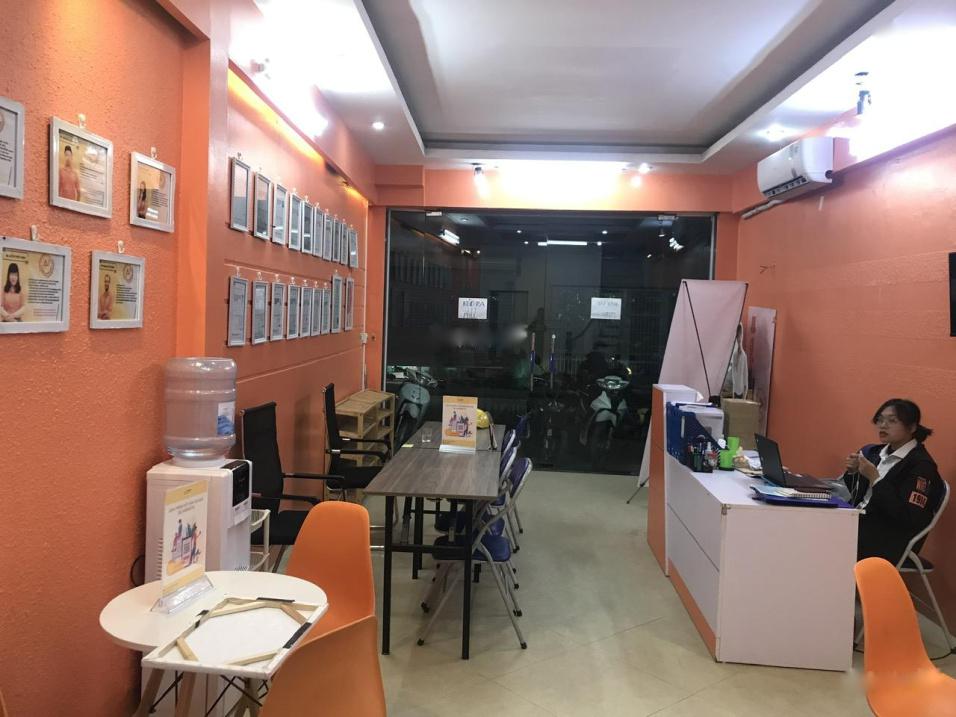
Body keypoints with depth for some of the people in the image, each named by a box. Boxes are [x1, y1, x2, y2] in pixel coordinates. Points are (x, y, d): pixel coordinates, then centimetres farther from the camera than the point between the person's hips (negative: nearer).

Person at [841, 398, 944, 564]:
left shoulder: (921, 465, -13)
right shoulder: (878, 451, 9)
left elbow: (909, 519, -21)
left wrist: (874, 478, -22)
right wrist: (853, 472, -4)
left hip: (891, 540, -7)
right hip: (860, 521, 7)